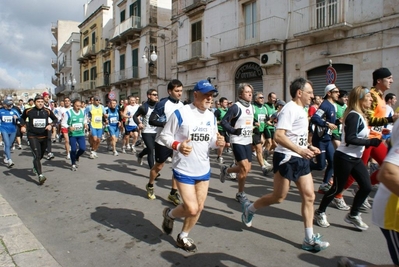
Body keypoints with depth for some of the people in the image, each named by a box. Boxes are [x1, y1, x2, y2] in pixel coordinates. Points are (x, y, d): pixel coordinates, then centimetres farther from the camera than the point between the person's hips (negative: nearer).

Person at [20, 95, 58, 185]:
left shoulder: (47, 111, -2)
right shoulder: (28, 111, -3)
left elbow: (55, 119, 10)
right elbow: (22, 118, 17)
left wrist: (51, 125, -9)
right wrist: (23, 126, 1)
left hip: (44, 136, 3)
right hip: (33, 136, -3)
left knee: (41, 155, 19)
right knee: (37, 156, -15)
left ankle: (35, 166, 52)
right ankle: (40, 175, -21)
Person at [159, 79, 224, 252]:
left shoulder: (211, 116, 6)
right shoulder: (180, 113, -14)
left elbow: (212, 140, 12)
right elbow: (164, 136, -9)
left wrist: (218, 142, -11)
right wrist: (178, 146, -27)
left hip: (204, 170, 7)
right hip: (184, 170, -6)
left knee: (199, 208, 12)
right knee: (191, 209, -9)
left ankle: (183, 237, 36)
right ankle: (169, 214, 26)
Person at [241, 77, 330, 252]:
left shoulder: (302, 110, 15)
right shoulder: (290, 109, -16)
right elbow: (278, 136, -27)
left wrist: (309, 147, 12)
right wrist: (300, 150, -31)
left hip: (300, 159, 9)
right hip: (286, 158, -9)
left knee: (309, 196, 6)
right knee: (279, 197, 2)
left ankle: (309, 238, 15)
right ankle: (249, 208, 27)